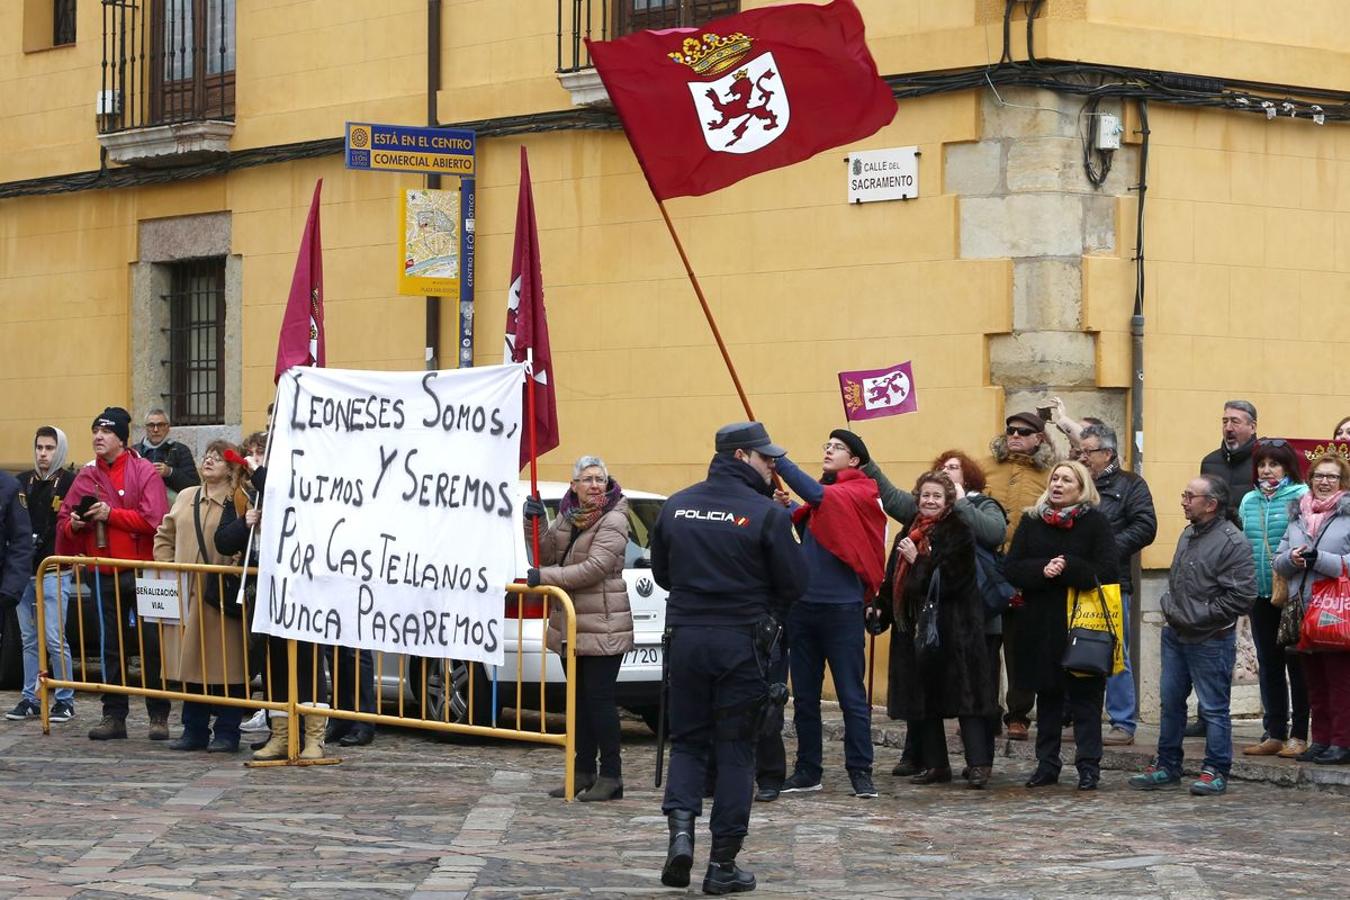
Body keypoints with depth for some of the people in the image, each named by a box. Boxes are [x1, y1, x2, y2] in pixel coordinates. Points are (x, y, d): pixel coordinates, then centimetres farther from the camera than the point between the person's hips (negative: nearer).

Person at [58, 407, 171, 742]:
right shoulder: (87, 475, 9)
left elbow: (154, 520, -16)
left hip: (142, 571, -4)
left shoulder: (145, 472, -5)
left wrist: (111, 514, -18)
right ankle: (114, 715, 14)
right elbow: (63, 522, 11)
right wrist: (74, 523, -11)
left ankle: (159, 715, 5)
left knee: (152, 644, -2)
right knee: (111, 646, 8)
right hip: (103, 573, 4)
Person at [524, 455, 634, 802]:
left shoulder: (613, 520, -12)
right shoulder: (567, 516, 12)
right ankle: (584, 770, 20)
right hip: (571, 623, 8)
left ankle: (611, 776, -3)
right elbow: (547, 555, 9)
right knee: (580, 698, 13)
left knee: (599, 698, -7)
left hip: (602, 626, -8)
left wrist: (544, 576, -20)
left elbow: (595, 568, -21)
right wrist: (535, 523, -7)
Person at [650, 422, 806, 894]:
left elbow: (661, 572, 13)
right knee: (735, 749, 5)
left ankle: (680, 828, -8)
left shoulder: (676, 506, 3)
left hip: (685, 637, 3)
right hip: (741, 642, -3)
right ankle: (722, 864, 7)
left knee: (687, 740, 16)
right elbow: (794, 583, -6)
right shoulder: (767, 514, -11)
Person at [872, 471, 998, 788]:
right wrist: (880, 607, 2)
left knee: (964, 691, -8)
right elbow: (893, 580, 16)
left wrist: (918, 561, -17)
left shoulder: (958, 533, -6)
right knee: (922, 695, 8)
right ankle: (934, 764, 15)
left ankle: (978, 763, -9)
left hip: (952, 628, -7)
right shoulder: (908, 534, 15)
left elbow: (950, 578, -16)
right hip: (914, 626, 7)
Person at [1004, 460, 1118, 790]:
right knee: (1047, 696, 11)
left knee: (1085, 698, 0)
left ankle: (1089, 766, 4)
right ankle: (1047, 764, 18)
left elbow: (1107, 570, -11)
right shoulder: (1031, 521, 8)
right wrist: (1042, 570, -16)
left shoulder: (1095, 522, -2)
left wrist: (1067, 568, -19)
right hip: (1040, 624, 4)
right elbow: (1012, 567, 1)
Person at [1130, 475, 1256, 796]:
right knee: (1170, 702, 13)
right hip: (1175, 634, 9)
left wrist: (1198, 617, -17)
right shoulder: (1189, 534, 12)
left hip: (1210, 640, -8)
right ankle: (1167, 766, 23)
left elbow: (1241, 597, -20)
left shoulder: (1233, 543, -16)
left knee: (1213, 707, 0)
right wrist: (1170, 608, 7)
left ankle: (1216, 771, 8)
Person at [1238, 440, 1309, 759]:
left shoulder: (1301, 496, -6)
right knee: (1268, 664, 10)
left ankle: (1299, 735, 5)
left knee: (1296, 663, 0)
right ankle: (1274, 733, 17)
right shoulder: (1249, 501, 12)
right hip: (1260, 594, 6)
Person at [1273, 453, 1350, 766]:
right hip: (1304, 610, 6)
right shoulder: (1299, 515, 16)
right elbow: (1279, 561, 15)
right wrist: (1293, 558, -6)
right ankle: (1320, 739, 16)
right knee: (1314, 680, 10)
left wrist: (1317, 559, -18)